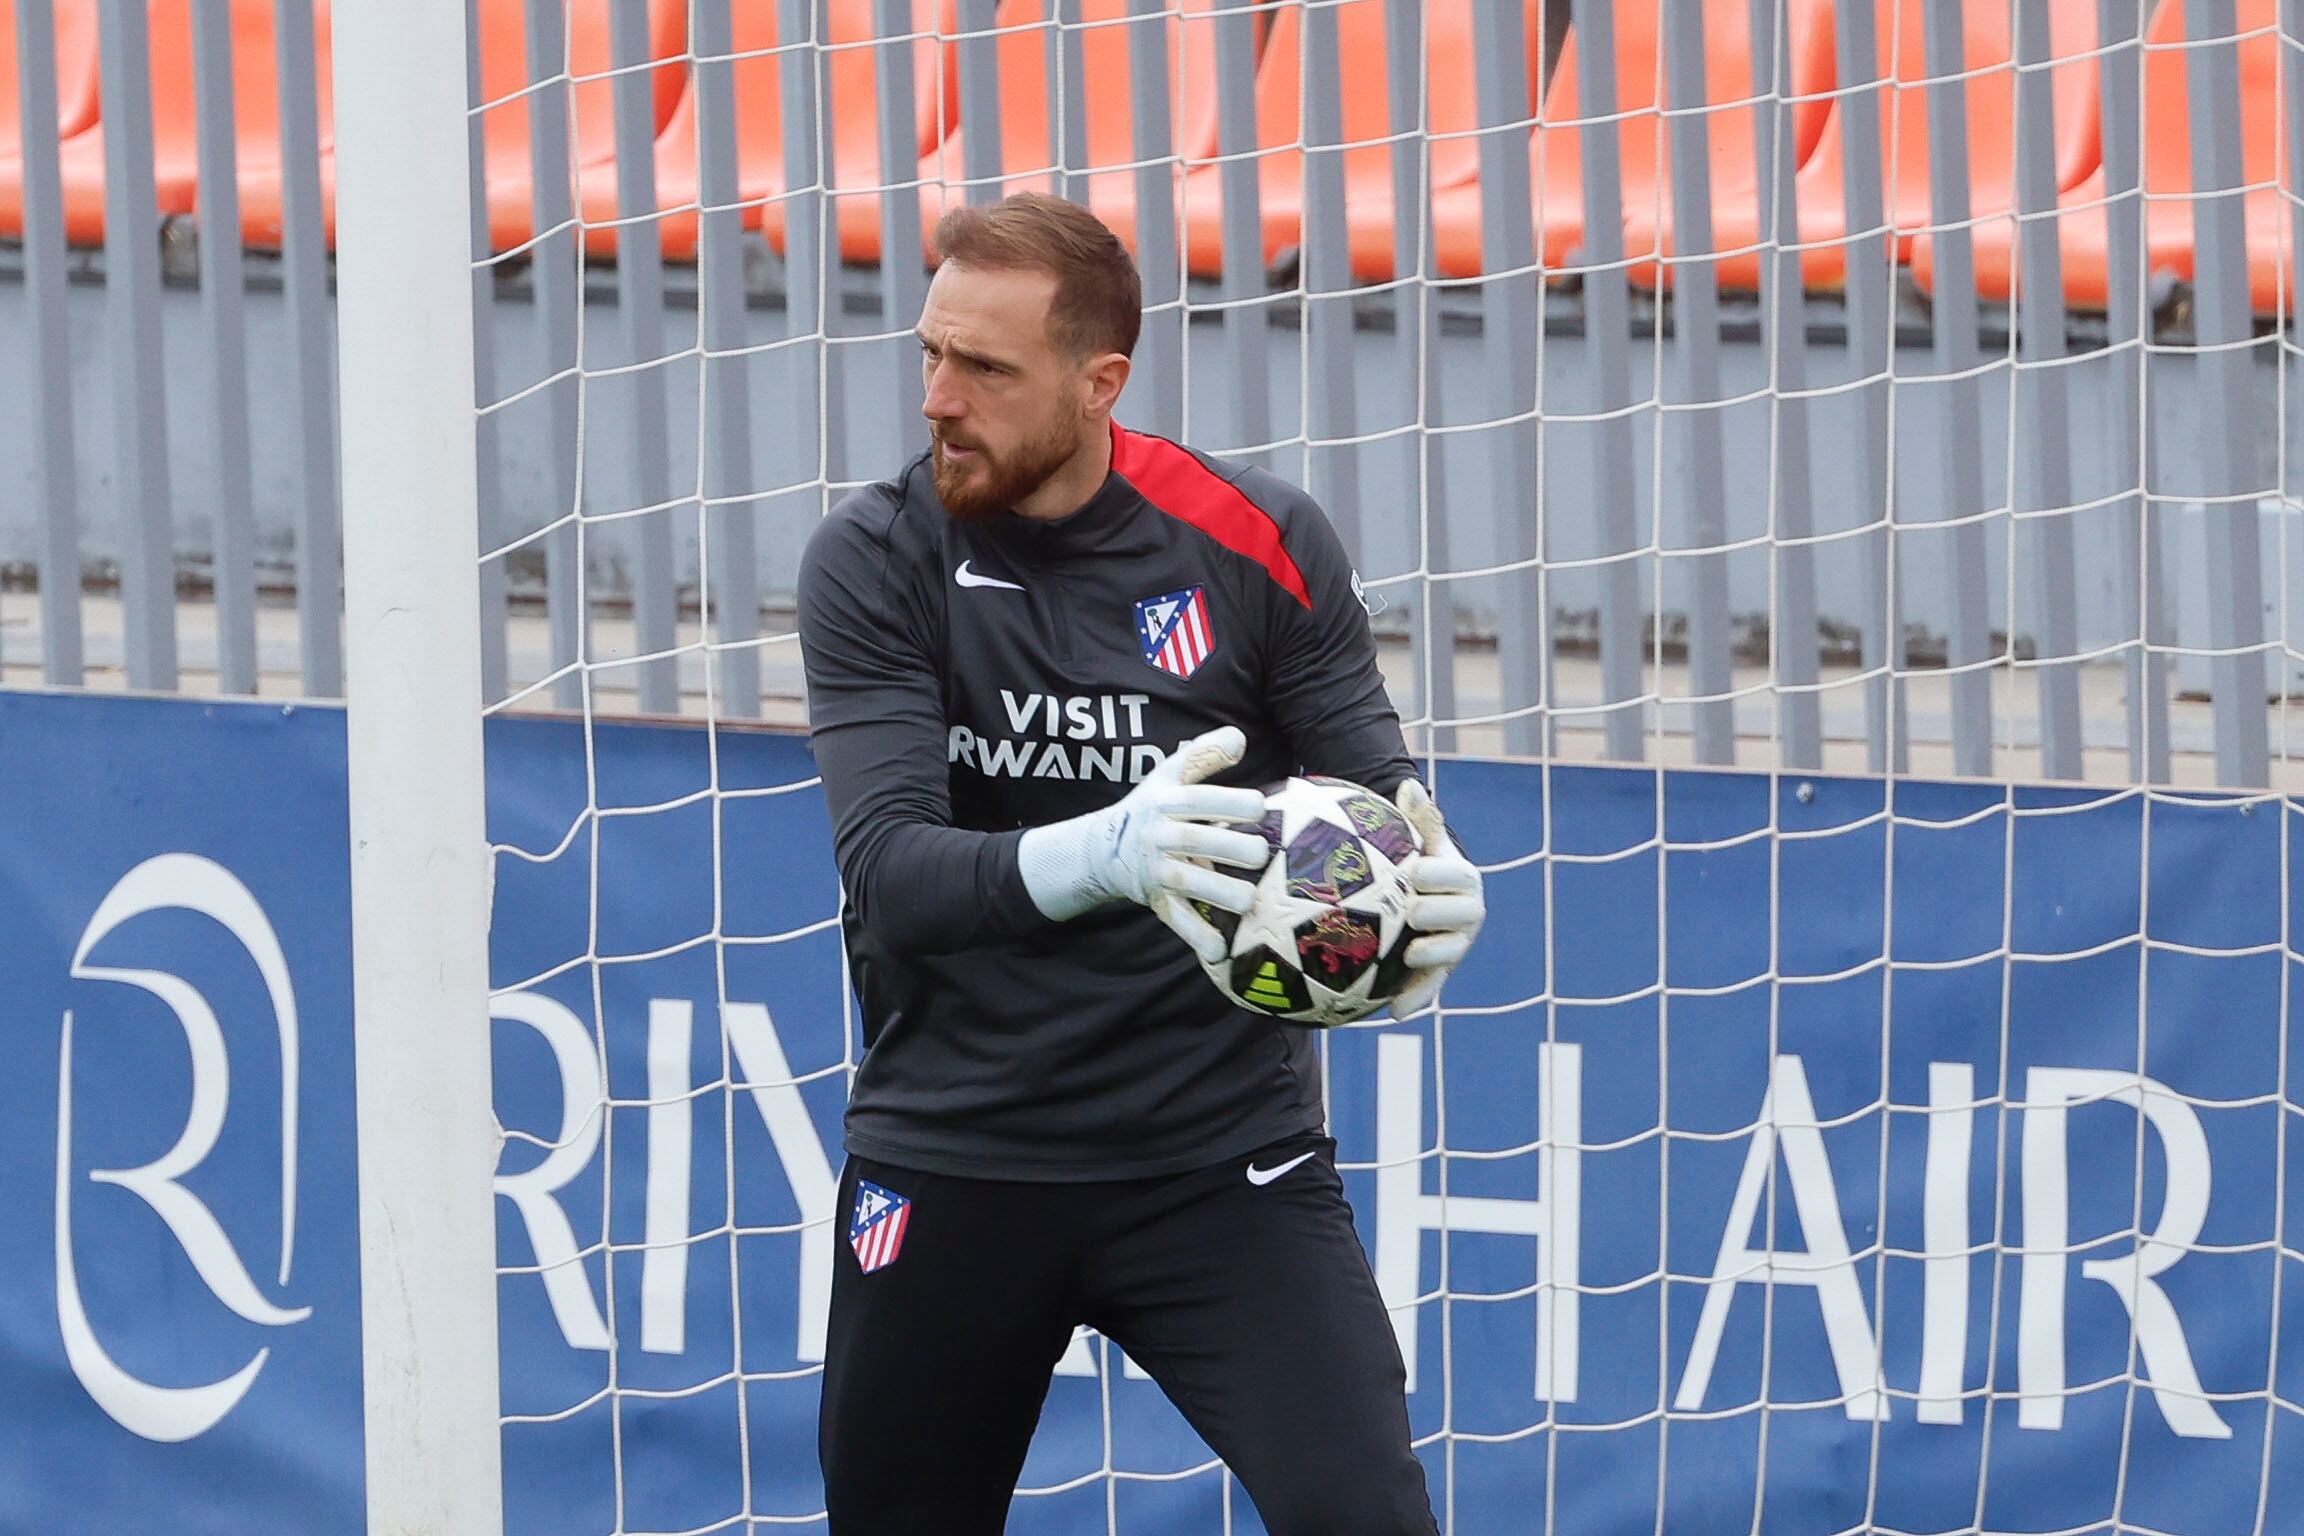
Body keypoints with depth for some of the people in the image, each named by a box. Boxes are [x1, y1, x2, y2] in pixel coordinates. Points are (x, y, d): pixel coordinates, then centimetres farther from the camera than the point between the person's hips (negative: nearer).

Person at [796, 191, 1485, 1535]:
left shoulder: (1260, 548, -5)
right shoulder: (879, 560, -6)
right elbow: (891, 872, -18)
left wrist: (1432, 895, -29)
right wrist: (1098, 856, -39)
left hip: (1222, 1152, -1)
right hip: (954, 1158, 1)